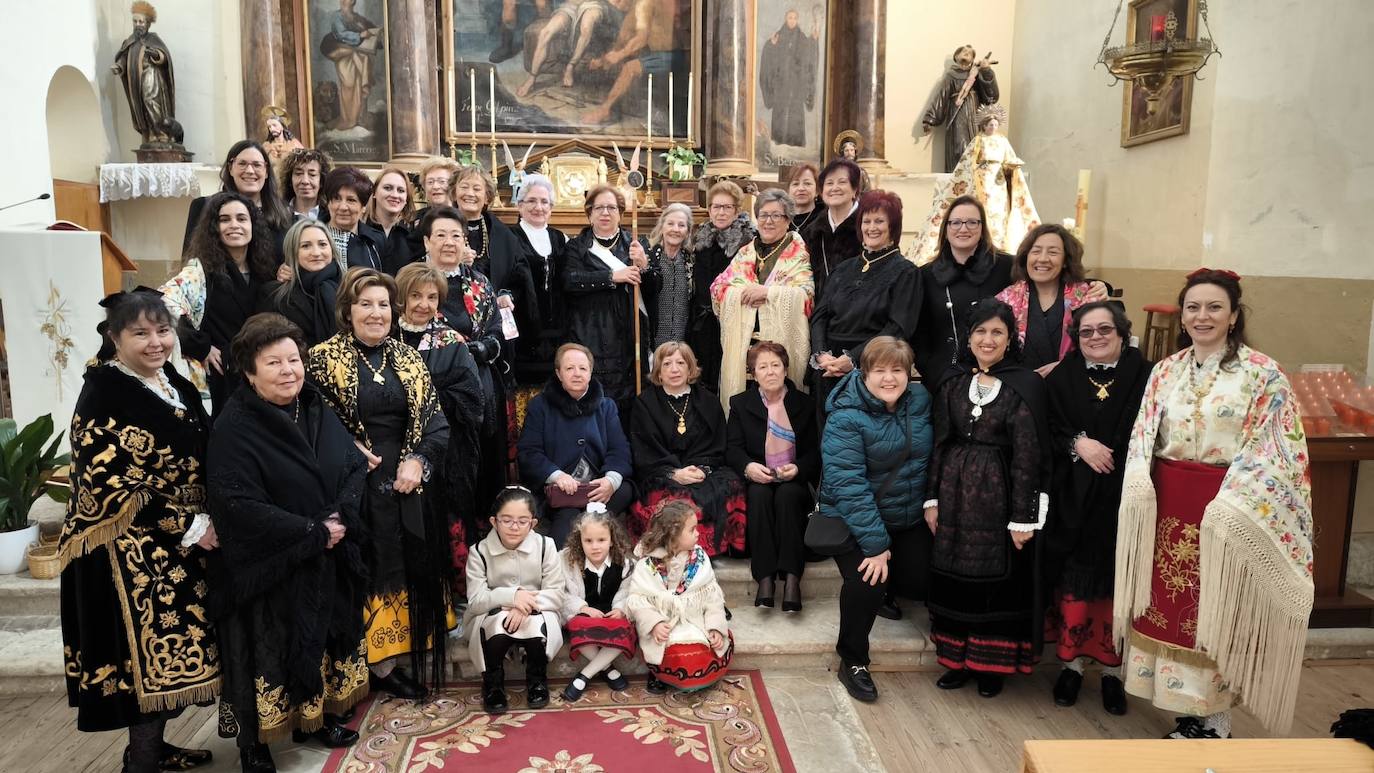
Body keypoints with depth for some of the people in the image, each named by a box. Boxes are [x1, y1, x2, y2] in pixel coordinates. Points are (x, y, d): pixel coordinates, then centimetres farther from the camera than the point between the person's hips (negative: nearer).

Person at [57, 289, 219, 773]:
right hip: (129, 550, -8)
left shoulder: (175, 384, 8)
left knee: (168, 650, 15)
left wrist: (207, 522, 6)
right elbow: (111, 485, -20)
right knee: (149, 651, -1)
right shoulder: (103, 396, -15)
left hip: (183, 543, 8)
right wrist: (186, 527, -18)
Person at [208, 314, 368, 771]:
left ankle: (316, 718, 37)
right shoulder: (234, 428, -17)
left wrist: (339, 516, -16)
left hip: (328, 561, 6)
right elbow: (239, 506, -23)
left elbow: (356, 464, 2)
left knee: (322, 642, 18)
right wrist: (313, 533, -21)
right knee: (271, 655, 6)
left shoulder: (318, 411, 3)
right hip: (269, 570, -6)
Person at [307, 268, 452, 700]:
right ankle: (379, 663, 12)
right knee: (370, 571, 0)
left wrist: (417, 460, -8)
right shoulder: (324, 358, -4)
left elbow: (435, 420, 6)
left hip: (405, 484, 5)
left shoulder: (407, 358, 8)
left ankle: (397, 656, 23)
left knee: (410, 569, 10)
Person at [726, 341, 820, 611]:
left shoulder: (804, 404, 9)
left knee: (787, 495, -33)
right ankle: (765, 577, -34)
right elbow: (733, 448, 0)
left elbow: (814, 452, 5)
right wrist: (748, 467, -22)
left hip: (794, 481, 0)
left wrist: (797, 468, -17)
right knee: (759, 494, -33)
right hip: (756, 480, 0)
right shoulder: (740, 403, 9)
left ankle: (791, 578, -36)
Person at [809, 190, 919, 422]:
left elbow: (898, 328, -11)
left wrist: (852, 358, -18)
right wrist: (821, 354, -9)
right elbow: (819, 315, 10)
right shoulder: (844, 269, 16)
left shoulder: (904, 272, -1)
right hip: (828, 373, 5)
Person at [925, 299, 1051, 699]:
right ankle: (958, 659, 25)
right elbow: (939, 442, 7)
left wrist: (1023, 517, -12)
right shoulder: (953, 382, 6)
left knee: (998, 580, 6)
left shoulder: (1025, 386, -7)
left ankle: (991, 665, 23)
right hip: (954, 492, 4)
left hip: (999, 496, -3)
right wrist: (932, 499, 3)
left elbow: (1028, 455, -10)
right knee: (953, 578, 9)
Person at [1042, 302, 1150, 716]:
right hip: (1073, 500, 1)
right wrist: (1078, 444, -14)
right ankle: (1072, 662, 20)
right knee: (1074, 583, 5)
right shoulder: (1061, 378, 6)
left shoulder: (1145, 376, -1)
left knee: (1117, 584, 4)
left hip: (1123, 501, -1)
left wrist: (1111, 456, -13)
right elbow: (1046, 430, 1)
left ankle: (1112, 670, 19)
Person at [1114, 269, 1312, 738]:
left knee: (1215, 611, 1)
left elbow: (1274, 448, -8)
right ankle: (1189, 712, 23)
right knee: (1169, 606, 8)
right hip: (1167, 507, 4)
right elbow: (1142, 437, 9)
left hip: (1224, 510, -4)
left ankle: (1214, 721, 16)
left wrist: (1231, 505, -17)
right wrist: (1138, 486, -7)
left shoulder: (1263, 374, -4)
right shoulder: (1165, 371, 9)